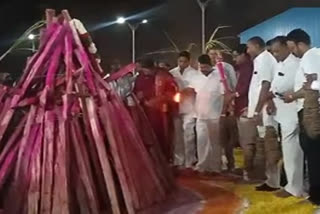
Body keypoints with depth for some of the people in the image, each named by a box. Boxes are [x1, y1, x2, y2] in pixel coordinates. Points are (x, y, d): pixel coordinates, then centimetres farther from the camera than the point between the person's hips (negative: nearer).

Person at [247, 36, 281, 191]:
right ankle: (272, 180, 17)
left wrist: (257, 110, -19)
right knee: (269, 147, 11)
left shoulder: (264, 59, -10)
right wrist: (252, 108, 21)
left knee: (271, 148, -5)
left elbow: (266, 86, -18)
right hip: (263, 111, 10)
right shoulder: (261, 60, 19)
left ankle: (273, 182, -1)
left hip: (265, 111, -10)